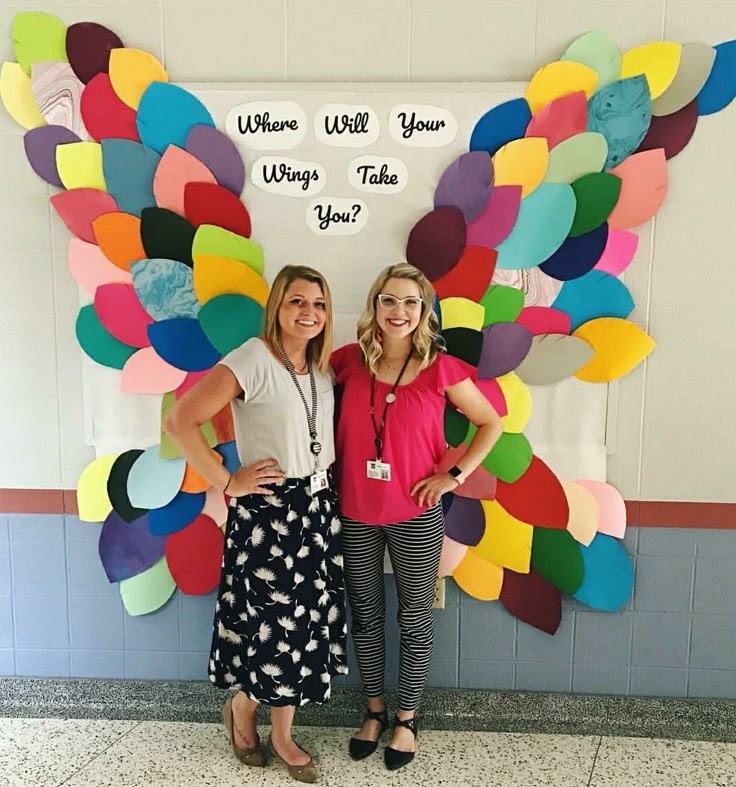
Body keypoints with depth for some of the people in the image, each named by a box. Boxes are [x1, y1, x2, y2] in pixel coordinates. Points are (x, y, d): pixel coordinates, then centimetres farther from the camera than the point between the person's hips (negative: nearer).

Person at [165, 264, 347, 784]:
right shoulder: (252, 361, -14)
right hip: (268, 511, -6)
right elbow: (180, 420, -19)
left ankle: (282, 735, 30)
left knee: (309, 619, 11)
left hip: (320, 506, 7)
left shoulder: (324, 367, 8)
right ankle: (242, 708, 34)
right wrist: (227, 482, -15)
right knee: (274, 620, 3)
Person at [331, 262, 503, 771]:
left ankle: (406, 719, 35)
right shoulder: (349, 361, -5)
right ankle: (375, 711, 39)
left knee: (415, 620, 13)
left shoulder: (441, 369, -10)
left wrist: (453, 474, -7)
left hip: (415, 516, -2)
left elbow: (491, 424, 1)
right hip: (355, 515, 2)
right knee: (365, 616, 17)